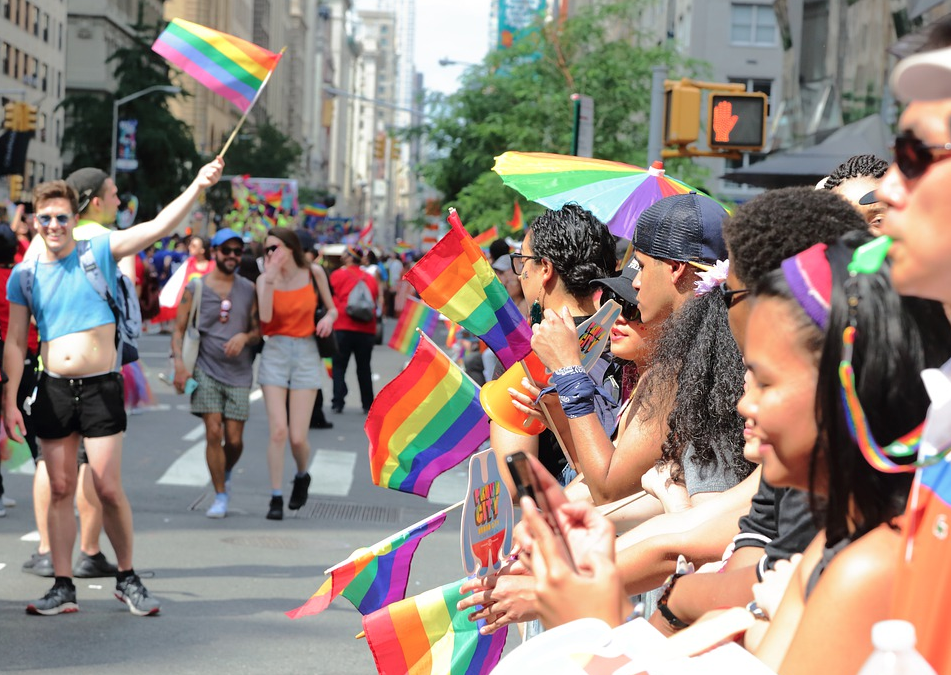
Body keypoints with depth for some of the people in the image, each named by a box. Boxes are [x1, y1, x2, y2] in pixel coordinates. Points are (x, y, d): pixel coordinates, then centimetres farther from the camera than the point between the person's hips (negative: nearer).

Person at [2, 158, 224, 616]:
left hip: (101, 388, -2)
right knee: (60, 489, 5)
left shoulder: (99, 252, 0)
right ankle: (63, 587, 12)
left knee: (107, 488, -4)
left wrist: (198, 186, -22)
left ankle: (127, 578, 13)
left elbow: (158, 227, -10)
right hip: (53, 389, 2)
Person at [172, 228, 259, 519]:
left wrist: (245, 337, -12)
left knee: (234, 439, 0)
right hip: (206, 370, -2)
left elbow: (259, 329, 10)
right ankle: (220, 496, 0)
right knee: (213, 433, -11)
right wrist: (179, 365, -10)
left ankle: (226, 474, 33)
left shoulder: (248, 289, 8)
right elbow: (179, 329, 3)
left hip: (238, 373, 2)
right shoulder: (195, 288, 2)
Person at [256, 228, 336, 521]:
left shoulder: (314, 273, 1)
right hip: (275, 353, 0)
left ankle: (302, 476, 29)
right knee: (278, 431, -10)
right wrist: (271, 276, -19)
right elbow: (265, 316, -17)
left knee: (298, 437, -4)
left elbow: (332, 308, 14)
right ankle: (276, 497, 2)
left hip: (306, 353, 0)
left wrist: (328, 318, -8)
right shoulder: (265, 279, 0)